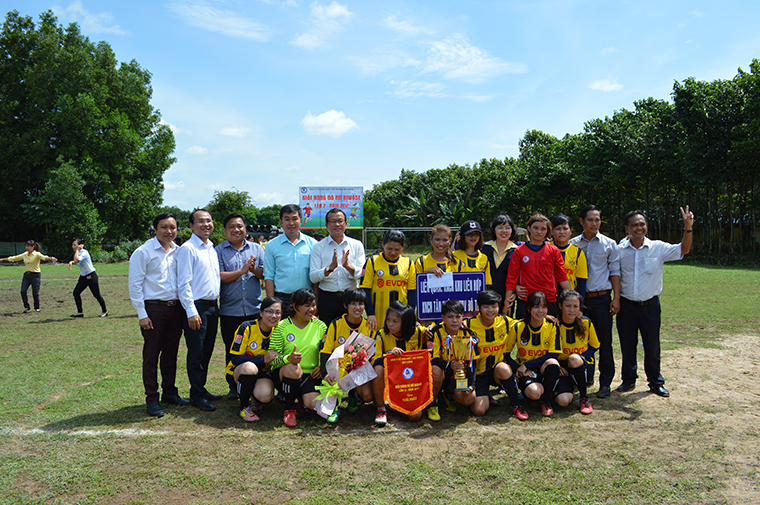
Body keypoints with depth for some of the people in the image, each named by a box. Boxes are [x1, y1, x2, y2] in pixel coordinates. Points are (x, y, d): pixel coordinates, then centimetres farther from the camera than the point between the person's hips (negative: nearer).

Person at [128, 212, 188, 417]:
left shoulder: (178, 252, 10)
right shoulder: (143, 252, -6)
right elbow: (135, 285, -7)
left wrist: (184, 307, 10)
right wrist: (142, 314, -11)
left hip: (175, 308, 5)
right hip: (154, 308, -5)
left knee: (171, 354, 13)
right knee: (151, 356, 2)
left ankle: (169, 393, 26)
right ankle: (152, 399, 11)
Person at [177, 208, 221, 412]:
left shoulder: (212, 248, 14)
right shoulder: (187, 249, -10)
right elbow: (183, 283, -14)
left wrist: (215, 304, 15)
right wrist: (191, 312, -18)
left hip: (212, 305, 8)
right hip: (196, 307, -7)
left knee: (207, 351, 14)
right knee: (196, 354, 0)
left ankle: (202, 389, 26)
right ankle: (197, 395, 11)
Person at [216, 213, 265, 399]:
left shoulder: (256, 249, 9)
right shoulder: (219, 251, 3)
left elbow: (266, 274, 3)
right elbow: (219, 277, -9)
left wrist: (254, 269, -16)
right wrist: (242, 270, -14)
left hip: (254, 309, 1)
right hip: (229, 311, -1)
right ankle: (234, 387, 21)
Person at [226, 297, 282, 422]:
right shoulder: (247, 328, -17)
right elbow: (234, 358, -20)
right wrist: (263, 359, -29)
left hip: (262, 373, 2)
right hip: (237, 372, -2)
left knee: (265, 395, -32)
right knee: (249, 367, -38)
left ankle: (256, 399, 8)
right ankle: (244, 407, -13)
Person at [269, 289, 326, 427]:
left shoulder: (320, 326, 3)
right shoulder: (282, 326, -5)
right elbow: (273, 359, -8)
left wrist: (322, 367, -10)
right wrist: (288, 358, -29)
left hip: (310, 374, 2)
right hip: (282, 373, -1)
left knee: (316, 404, -27)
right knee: (293, 368, -38)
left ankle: (304, 401, 14)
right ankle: (289, 410, -12)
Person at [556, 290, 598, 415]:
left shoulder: (586, 323, -4)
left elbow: (594, 347, 9)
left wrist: (580, 358, -11)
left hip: (584, 366, 1)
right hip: (562, 368, 0)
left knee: (574, 358, -38)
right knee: (563, 401, -29)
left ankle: (584, 398, -14)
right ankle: (570, 386, 10)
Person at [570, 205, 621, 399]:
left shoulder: (609, 244, 6)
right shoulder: (572, 244, 6)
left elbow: (615, 272, 6)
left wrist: (616, 298, -2)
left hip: (601, 298, -1)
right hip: (579, 299, 1)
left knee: (604, 342, 2)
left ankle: (605, 383, 11)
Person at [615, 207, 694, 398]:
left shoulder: (658, 248, -2)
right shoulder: (620, 250, 1)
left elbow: (683, 250, -9)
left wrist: (688, 228, -21)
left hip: (650, 305, -1)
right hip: (626, 305, 1)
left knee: (652, 346, 8)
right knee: (627, 345, 9)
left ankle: (655, 382, 24)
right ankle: (629, 380, 26)